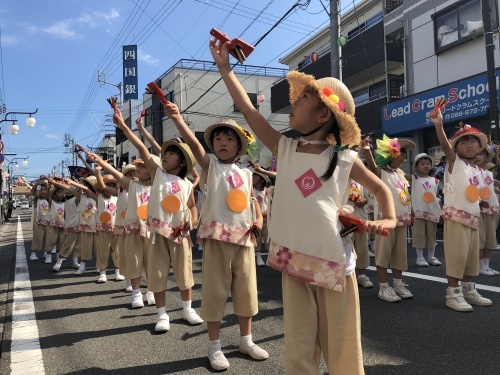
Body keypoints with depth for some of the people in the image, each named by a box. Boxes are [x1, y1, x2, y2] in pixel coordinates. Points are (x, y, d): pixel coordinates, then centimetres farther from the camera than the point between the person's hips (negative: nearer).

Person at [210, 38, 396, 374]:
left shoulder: (345, 158, -1)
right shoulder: (285, 148, 4)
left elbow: (379, 187, 13)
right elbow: (248, 109, 3)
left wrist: (389, 219, -4)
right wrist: (225, 67, 5)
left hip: (333, 259, -2)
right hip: (293, 259, 2)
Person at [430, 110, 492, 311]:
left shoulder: (478, 171, 17)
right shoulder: (454, 161, -3)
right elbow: (445, 144, -22)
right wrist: (439, 125, -37)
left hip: (473, 218, 8)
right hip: (455, 216, -7)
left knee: (471, 256, 14)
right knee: (456, 255, -8)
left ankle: (468, 290, 27)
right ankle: (453, 293, 1)